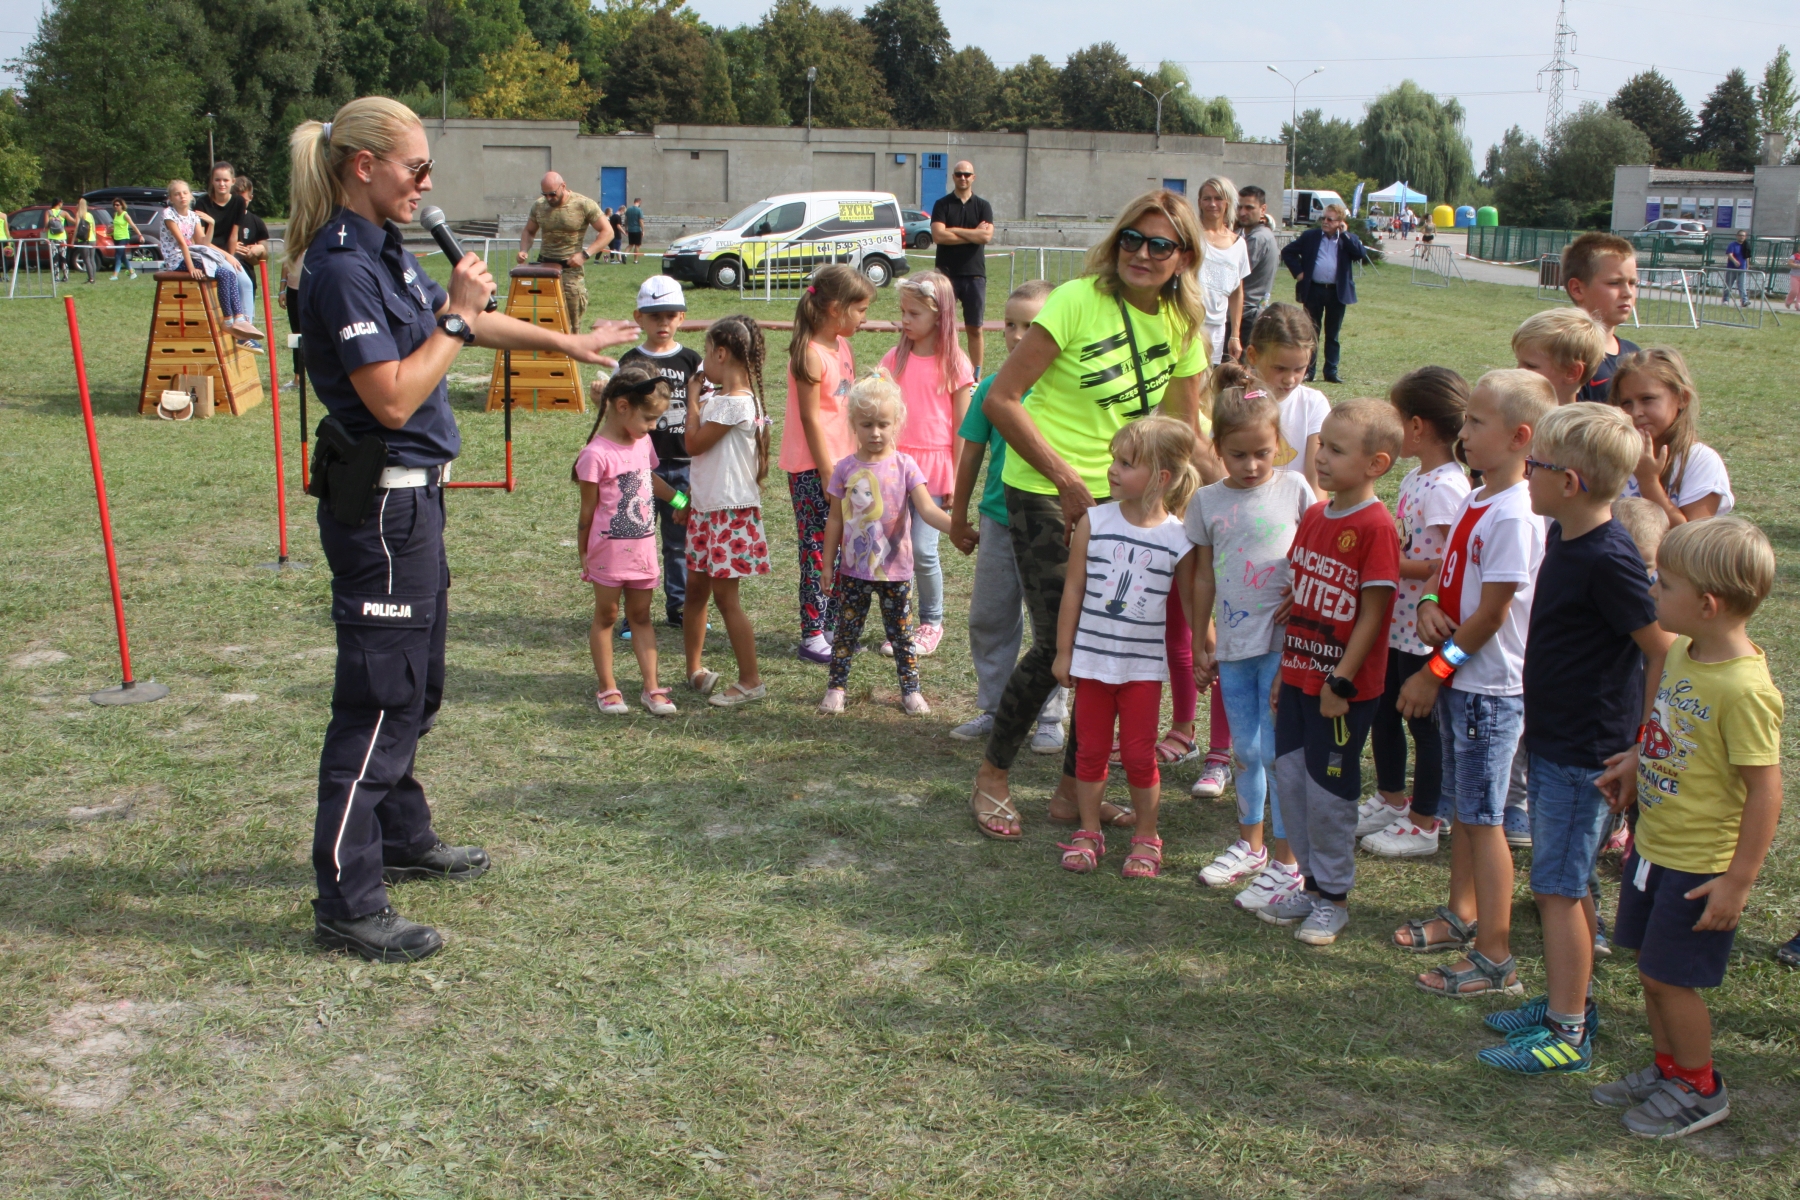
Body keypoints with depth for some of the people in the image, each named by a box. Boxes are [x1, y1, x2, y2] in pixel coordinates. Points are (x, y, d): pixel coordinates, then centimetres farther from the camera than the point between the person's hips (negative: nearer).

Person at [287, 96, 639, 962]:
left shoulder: (386, 250, 11)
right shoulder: (341, 269, -19)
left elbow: (462, 320, 26)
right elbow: (393, 398, -25)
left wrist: (566, 343, 33)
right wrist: (457, 318, -15)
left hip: (410, 496, 10)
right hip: (379, 503, -10)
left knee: (414, 685, 22)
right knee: (378, 700, -6)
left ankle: (403, 838, 39)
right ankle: (348, 904, 2)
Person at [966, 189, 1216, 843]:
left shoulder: (1181, 324, 5)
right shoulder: (1079, 299, -14)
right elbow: (1000, 399, -15)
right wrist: (1066, 477, -16)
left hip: (1121, 498, 6)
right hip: (1045, 494, -6)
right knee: (1057, 643, -8)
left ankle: (1073, 788, 24)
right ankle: (991, 777, 15)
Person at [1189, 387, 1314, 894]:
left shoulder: (1294, 489, -4)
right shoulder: (1207, 501, 4)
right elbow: (1204, 577, 10)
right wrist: (1200, 645, 13)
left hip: (1284, 640, -3)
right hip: (1233, 644, 3)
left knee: (1276, 750, -3)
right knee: (1245, 750, 15)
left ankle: (1286, 864, 8)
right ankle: (1250, 844, 32)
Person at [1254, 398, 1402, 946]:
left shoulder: (1375, 527, -17)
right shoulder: (1314, 516, 7)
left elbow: (1372, 614, -16)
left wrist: (1340, 682, -16)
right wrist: (1284, 668, 12)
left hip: (1344, 687, -7)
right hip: (1299, 676, 7)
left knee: (1329, 790, 3)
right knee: (1289, 779, 12)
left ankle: (1334, 898, 20)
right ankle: (1311, 883, 29)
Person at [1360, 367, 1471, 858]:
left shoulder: (1446, 487, -22)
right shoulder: (1415, 477, 7)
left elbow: (1446, 566, -25)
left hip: (1426, 630, -9)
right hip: (1396, 623, 9)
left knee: (1425, 721, 5)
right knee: (1383, 711, 20)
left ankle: (1424, 823, 20)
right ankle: (1390, 800, 39)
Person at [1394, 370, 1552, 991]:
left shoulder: (1514, 516, -21)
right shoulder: (1476, 501, 8)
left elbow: (1491, 614, -20)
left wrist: (1435, 671, -14)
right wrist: (1429, 604, -7)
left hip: (1491, 688, -9)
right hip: (1458, 681, 9)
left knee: (1483, 818, -2)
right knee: (1464, 808, 20)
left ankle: (1495, 958, 6)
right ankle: (1461, 916, 36)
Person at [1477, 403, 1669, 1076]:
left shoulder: (1608, 560, -23)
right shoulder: (1562, 537, 5)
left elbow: (1665, 649, -21)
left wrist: (1644, 747, -17)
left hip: (1586, 754, -9)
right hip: (1552, 741, 9)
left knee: (1557, 888, -2)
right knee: (1566, 883, 18)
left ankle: (1567, 1035, 8)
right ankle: (1571, 998, 32)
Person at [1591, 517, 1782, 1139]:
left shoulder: (1744, 690, -27)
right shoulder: (1680, 651, -2)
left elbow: (1765, 791, -24)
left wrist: (1738, 881, -22)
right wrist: (1638, 758, 10)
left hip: (1700, 865, -8)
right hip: (1654, 844, 8)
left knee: (1668, 976, 4)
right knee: (1650, 965, 19)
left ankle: (1701, 1089, 26)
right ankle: (1669, 1069, 38)